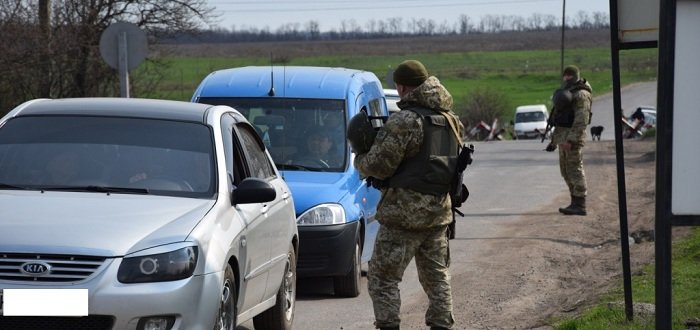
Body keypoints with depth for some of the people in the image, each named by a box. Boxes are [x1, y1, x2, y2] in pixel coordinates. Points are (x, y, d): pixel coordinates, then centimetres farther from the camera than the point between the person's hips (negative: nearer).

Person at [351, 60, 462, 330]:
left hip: (405, 212, -8)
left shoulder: (406, 120, -16)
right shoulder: (450, 120, 11)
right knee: (437, 276, 17)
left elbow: (379, 164, -18)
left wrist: (359, 157, 4)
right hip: (440, 211, 8)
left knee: (382, 278, -2)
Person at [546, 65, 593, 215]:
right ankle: (575, 202, 18)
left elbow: (582, 120, -20)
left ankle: (579, 206, -9)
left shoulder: (581, 94, -13)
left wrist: (571, 140, -26)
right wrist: (555, 139, 21)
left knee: (575, 169, -10)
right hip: (563, 135, 10)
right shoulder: (567, 92, 18)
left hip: (574, 136, -10)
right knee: (566, 171, 12)